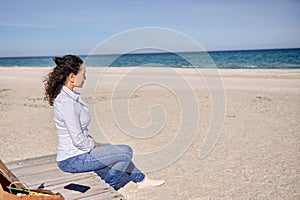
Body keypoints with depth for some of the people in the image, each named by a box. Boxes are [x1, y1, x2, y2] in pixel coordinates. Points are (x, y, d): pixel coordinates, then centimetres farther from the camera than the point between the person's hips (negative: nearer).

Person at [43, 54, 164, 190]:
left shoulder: (69, 95, 4)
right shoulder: (67, 102, -27)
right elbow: (79, 140, -25)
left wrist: (94, 143, 9)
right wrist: (97, 146, -8)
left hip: (73, 152, 10)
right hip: (73, 160, -10)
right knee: (126, 152, -2)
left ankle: (141, 179, 37)